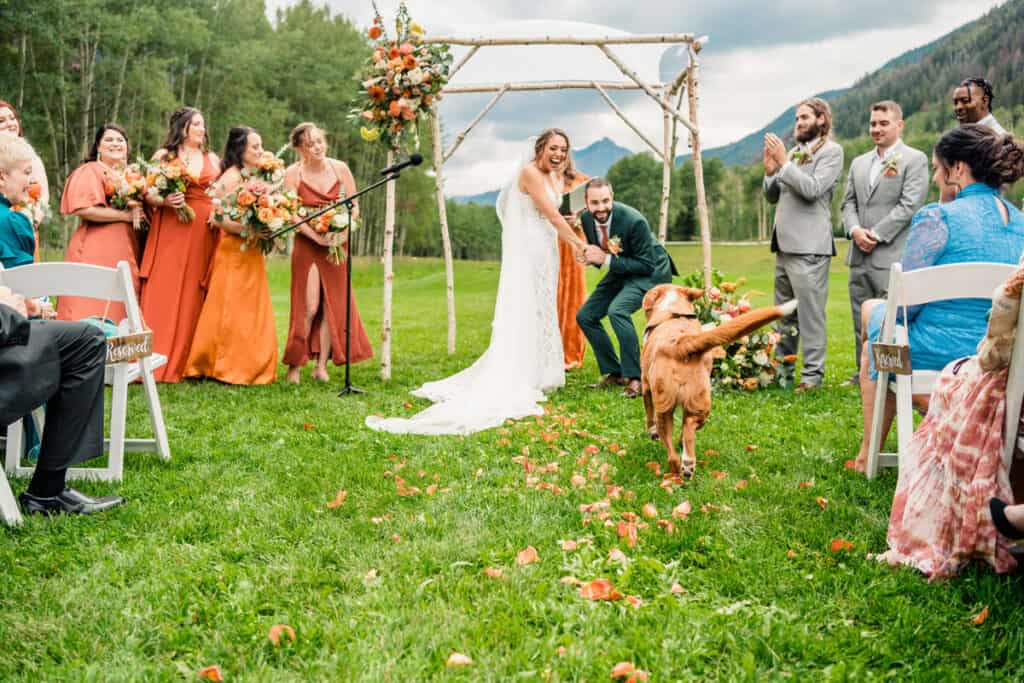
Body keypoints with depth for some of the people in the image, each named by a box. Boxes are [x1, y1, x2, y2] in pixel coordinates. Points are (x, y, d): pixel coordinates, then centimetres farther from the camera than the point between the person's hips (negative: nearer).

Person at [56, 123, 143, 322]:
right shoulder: (91, 171, -2)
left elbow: (140, 206, 29)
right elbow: (84, 209, -15)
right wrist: (126, 215, -13)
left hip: (125, 250, 7)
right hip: (96, 252, -7)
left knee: (119, 312, 2)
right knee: (94, 309, -10)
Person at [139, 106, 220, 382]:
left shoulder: (212, 159, 17)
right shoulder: (163, 156, 8)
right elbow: (147, 194, 3)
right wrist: (164, 201, -16)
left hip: (204, 232, 3)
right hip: (170, 230, -3)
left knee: (194, 295, 0)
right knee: (163, 295, -8)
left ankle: (188, 362, 6)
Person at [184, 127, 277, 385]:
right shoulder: (232, 177, -13)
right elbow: (218, 219, -19)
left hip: (250, 254, 9)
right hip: (234, 254, -9)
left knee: (252, 313, 11)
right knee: (232, 312, -2)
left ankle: (250, 367, 17)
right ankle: (228, 369, 5)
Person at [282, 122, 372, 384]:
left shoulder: (340, 168, 0)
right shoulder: (293, 173, -7)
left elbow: (354, 207, 3)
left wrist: (343, 232, -13)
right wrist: (318, 237, -20)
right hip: (307, 244, -3)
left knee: (334, 305, 2)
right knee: (309, 307, -7)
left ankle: (321, 365, 10)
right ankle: (295, 365, 4)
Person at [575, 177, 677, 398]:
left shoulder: (634, 221, -31)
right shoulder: (586, 218, -11)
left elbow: (646, 265, -26)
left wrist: (606, 260, -31)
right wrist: (590, 257, -18)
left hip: (651, 272, -8)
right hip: (620, 272, 8)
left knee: (617, 310, -31)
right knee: (585, 316, 3)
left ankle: (635, 377, -21)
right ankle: (615, 373, 14)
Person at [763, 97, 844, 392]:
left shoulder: (831, 150, -2)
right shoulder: (795, 151, 18)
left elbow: (812, 189, -16)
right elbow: (772, 196, 19)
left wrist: (784, 163, -14)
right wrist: (770, 171, 1)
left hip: (808, 246, -8)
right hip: (785, 245, 8)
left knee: (810, 312, -7)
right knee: (784, 313, 13)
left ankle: (812, 373, -2)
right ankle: (781, 368, 21)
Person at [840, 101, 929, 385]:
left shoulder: (914, 159, -1)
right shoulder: (859, 163, 19)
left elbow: (909, 205, -10)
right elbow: (848, 202, 15)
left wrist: (876, 234, -14)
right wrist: (855, 230, -5)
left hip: (892, 256, -6)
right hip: (859, 257, 7)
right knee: (861, 322, 11)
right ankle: (864, 374, 19)